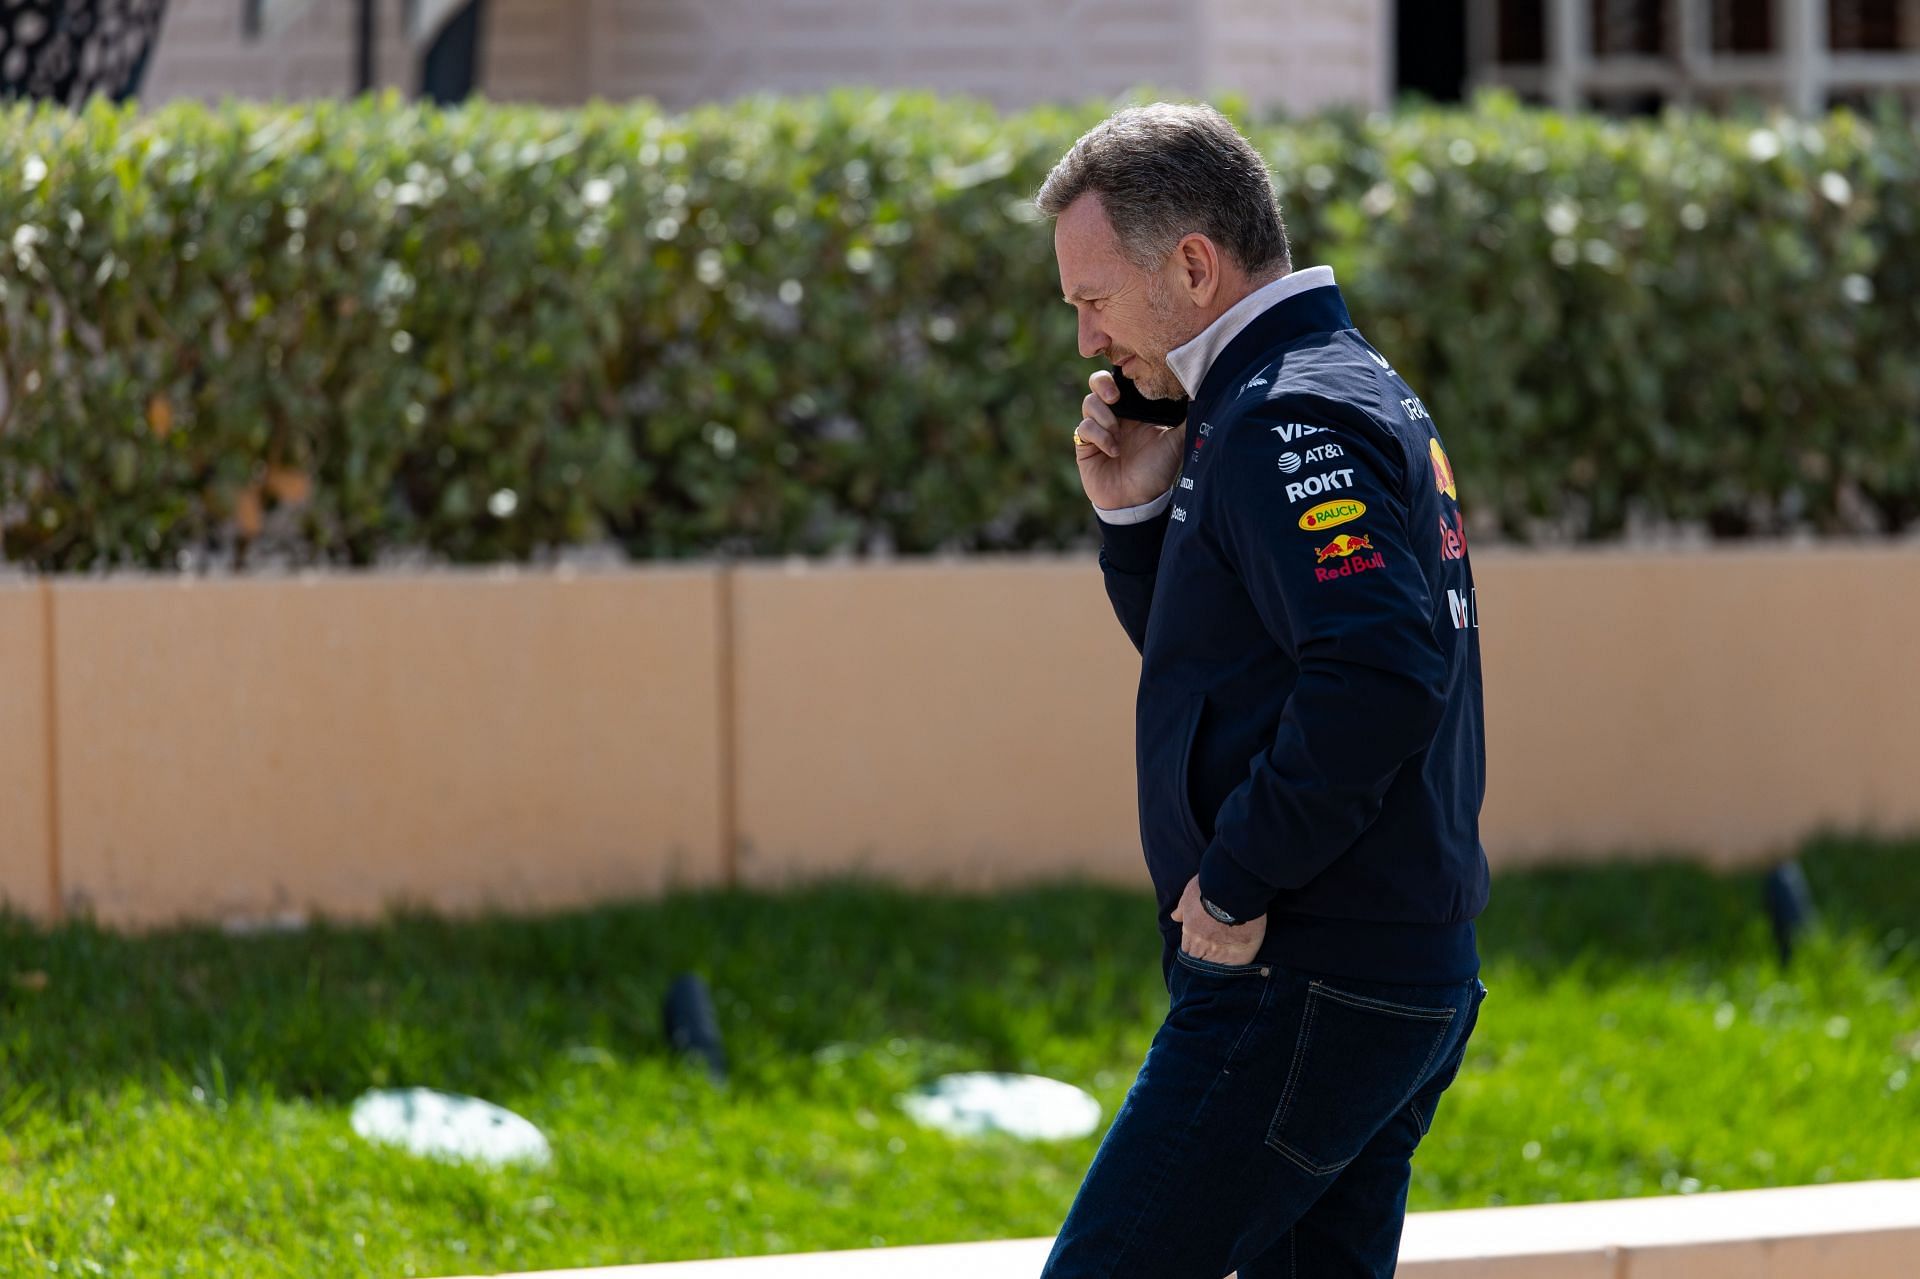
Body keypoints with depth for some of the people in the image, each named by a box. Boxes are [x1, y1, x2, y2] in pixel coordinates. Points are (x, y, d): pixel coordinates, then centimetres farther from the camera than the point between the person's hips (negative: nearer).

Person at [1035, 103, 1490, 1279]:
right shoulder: (1358, 387, 19)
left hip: (1300, 992, -10)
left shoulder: (1291, 420, -14)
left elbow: (1378, 675, -28)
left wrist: (1237, 884, -20)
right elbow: (1206, 653, 28)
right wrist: (1138, 517, 11)